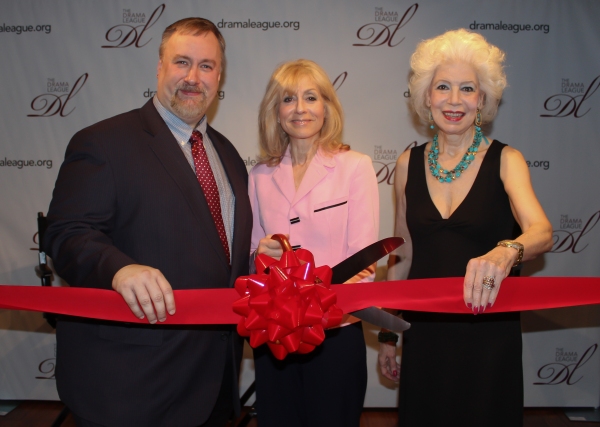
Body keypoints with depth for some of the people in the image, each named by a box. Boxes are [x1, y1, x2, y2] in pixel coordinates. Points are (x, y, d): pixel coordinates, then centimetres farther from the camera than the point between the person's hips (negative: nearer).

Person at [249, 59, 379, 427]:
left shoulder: (355, 166, -4)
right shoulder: (260, 176, 6)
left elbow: (364, 258, -9)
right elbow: (253, 251, 12)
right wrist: (260, 255, -10)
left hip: (336, 333, -3)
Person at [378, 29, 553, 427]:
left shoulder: (504, 160, -6)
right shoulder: (409, 164, 1)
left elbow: (542, 231, -23)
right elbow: (402, 255, 7)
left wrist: (504, 253, -45)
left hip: (490, 332, -2)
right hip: (424, 330, 2)